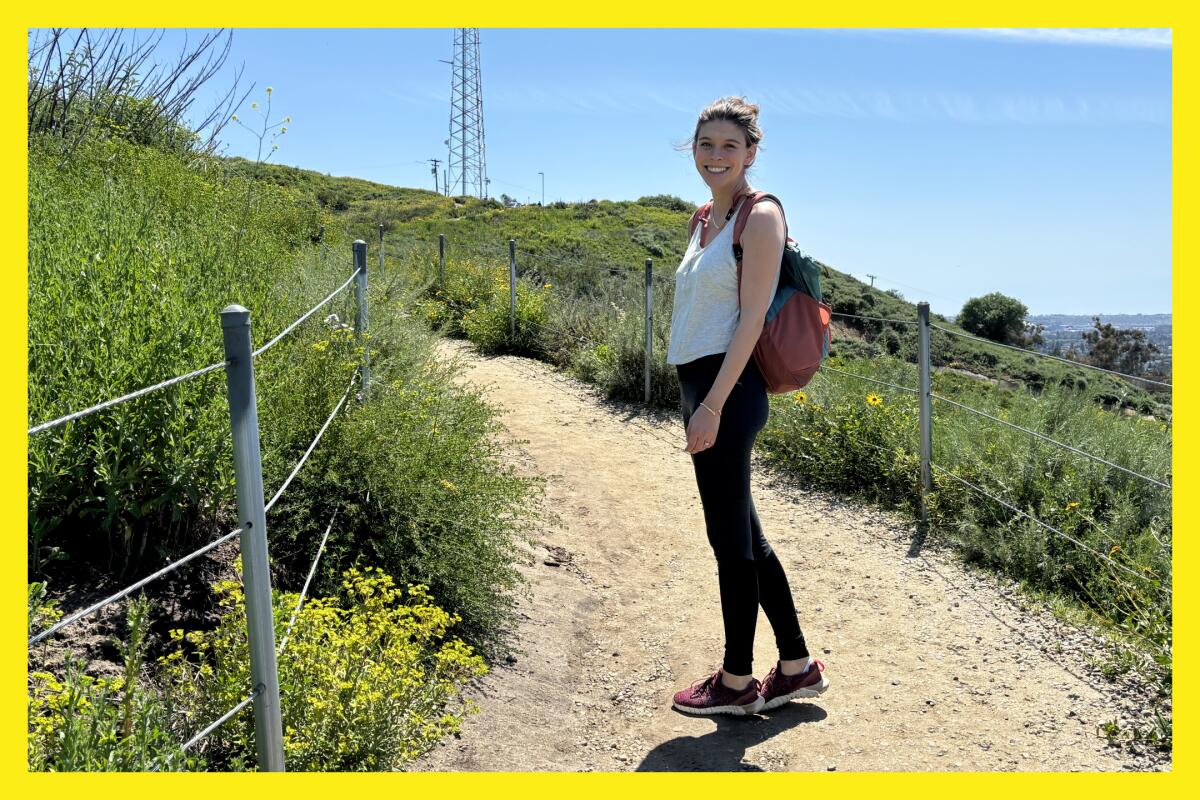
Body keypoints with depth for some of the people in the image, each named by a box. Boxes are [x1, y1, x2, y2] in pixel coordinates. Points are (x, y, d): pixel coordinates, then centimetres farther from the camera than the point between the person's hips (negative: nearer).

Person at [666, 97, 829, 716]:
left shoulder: (759, 216, -8)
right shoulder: (705, 221, 17)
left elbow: (753, 318, -15)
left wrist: (712, 406, -20)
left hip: (727, 391, -9)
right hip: (700, 387, 9)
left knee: (730, 538, 1)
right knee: (742, 534, 15)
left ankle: (737, 682, 17)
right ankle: (797, 666, 27)